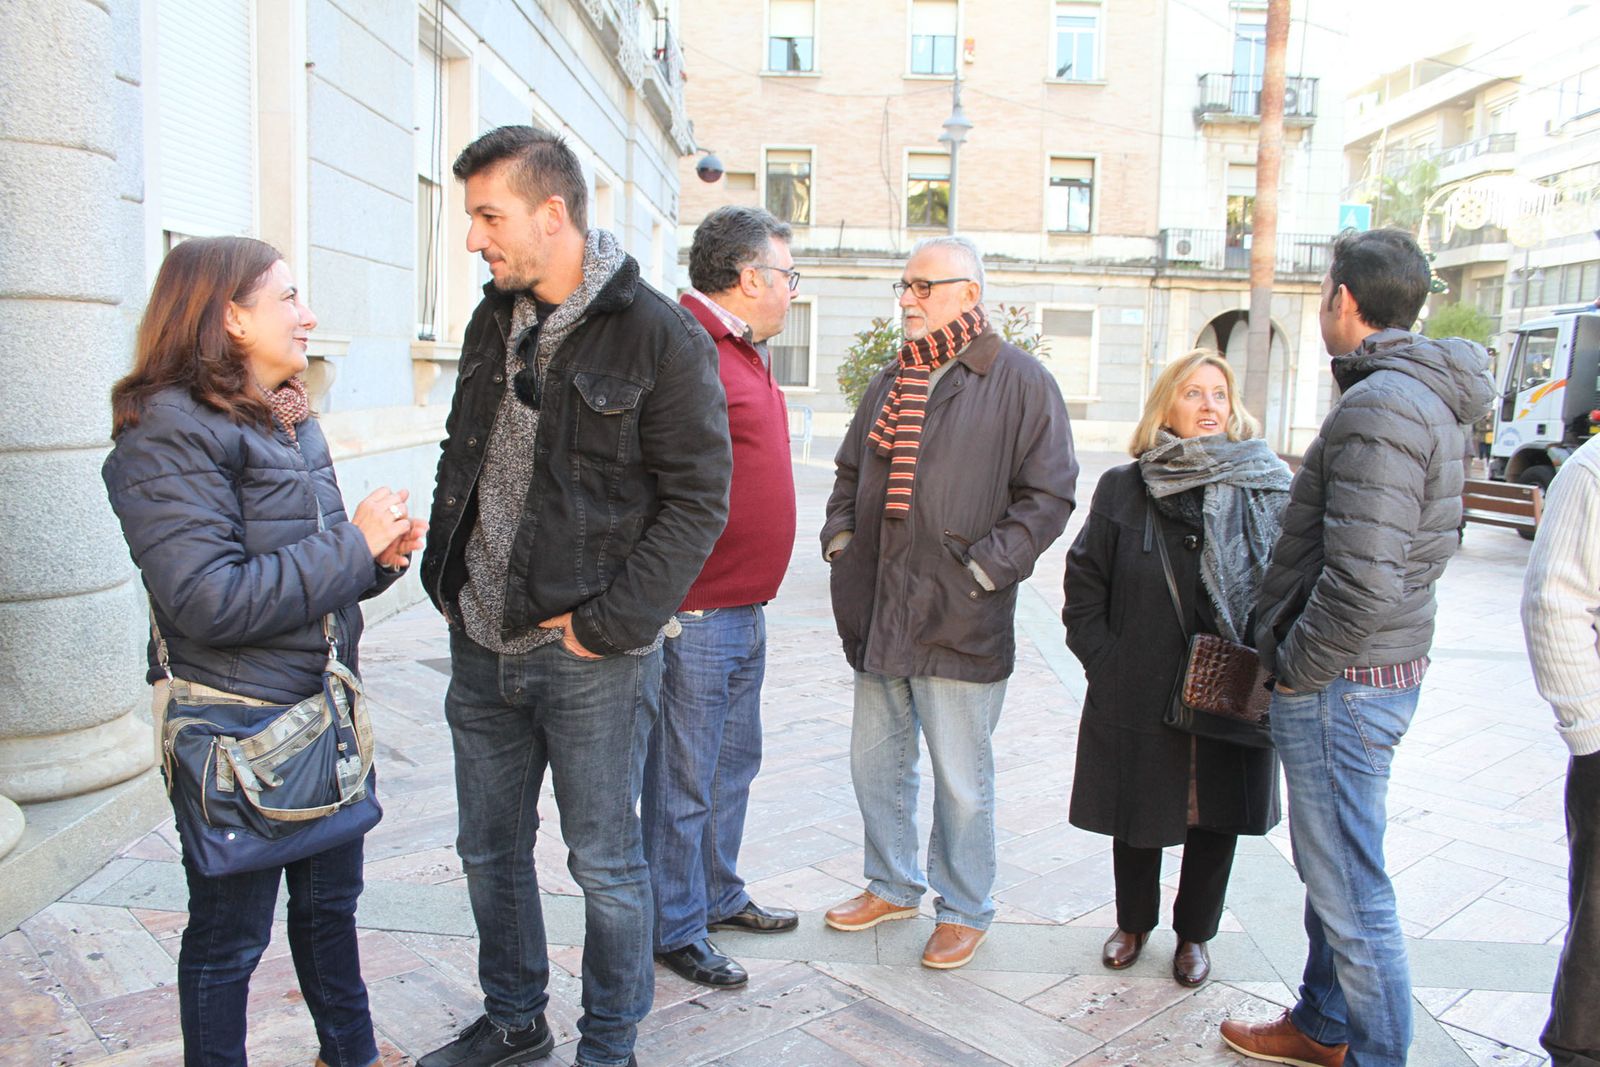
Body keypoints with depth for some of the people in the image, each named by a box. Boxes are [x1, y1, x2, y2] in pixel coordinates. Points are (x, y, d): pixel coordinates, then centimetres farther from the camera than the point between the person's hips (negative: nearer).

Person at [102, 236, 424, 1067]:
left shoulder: (289, 420, 10)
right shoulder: (167, 433, -16)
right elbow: (211, 601, -25)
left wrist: (382, 553, -3)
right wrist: (353, 543, -20)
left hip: (325, 708, 8)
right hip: (236, 725, -8)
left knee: (330, 902, 22)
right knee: (230, 935, 11)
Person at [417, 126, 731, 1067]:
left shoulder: (663, 337, -12)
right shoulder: (494, 322, 9)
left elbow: (697, 501, -14)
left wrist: (610, 624, -17)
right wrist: (445, 574, 9)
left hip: (594, 661, -7)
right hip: (482, 646, 7)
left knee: (606, 864, 9)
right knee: (491, 850, 19)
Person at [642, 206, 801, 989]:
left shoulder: (745, 353, 14)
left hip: (745, 611, 10)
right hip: (696, 614, -10)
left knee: (733, 766, 22)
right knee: (683, 783, 5)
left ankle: (720, 895, 39)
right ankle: (677, 931, 21)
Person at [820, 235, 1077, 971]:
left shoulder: (1020, 381, -6)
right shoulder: (892, 380, 14)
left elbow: (1048, 496, -9)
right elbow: (850, 469, 24)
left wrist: (983, 569, -15)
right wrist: (841, 536, 9)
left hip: (959, 621, -6)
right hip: (878, 613, 7)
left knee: (960, 779, 7)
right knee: (875, 762, 18)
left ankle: (965, 910, 27)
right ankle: (892, 886, 38)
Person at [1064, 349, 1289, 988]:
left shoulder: (1268, 489, 0)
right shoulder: (1123, 488, 1)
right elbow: (1084, 587, 3)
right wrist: (1107, 665, -5)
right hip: (1139, 693, 0)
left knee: (1217, 819, 13)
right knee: (1136, 818, 13)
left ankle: (1195, 934, 36)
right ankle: (1133, 923, 38)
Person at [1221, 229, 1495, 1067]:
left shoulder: (1380, 406, -21)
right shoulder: (1429, 399, 13)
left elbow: (1362, 582, -28)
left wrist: (1298, 669, -14)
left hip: (1341, 682, -11)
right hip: (1383, 669, 11)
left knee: (1352, 892, 2)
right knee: (1330, 870, 23)